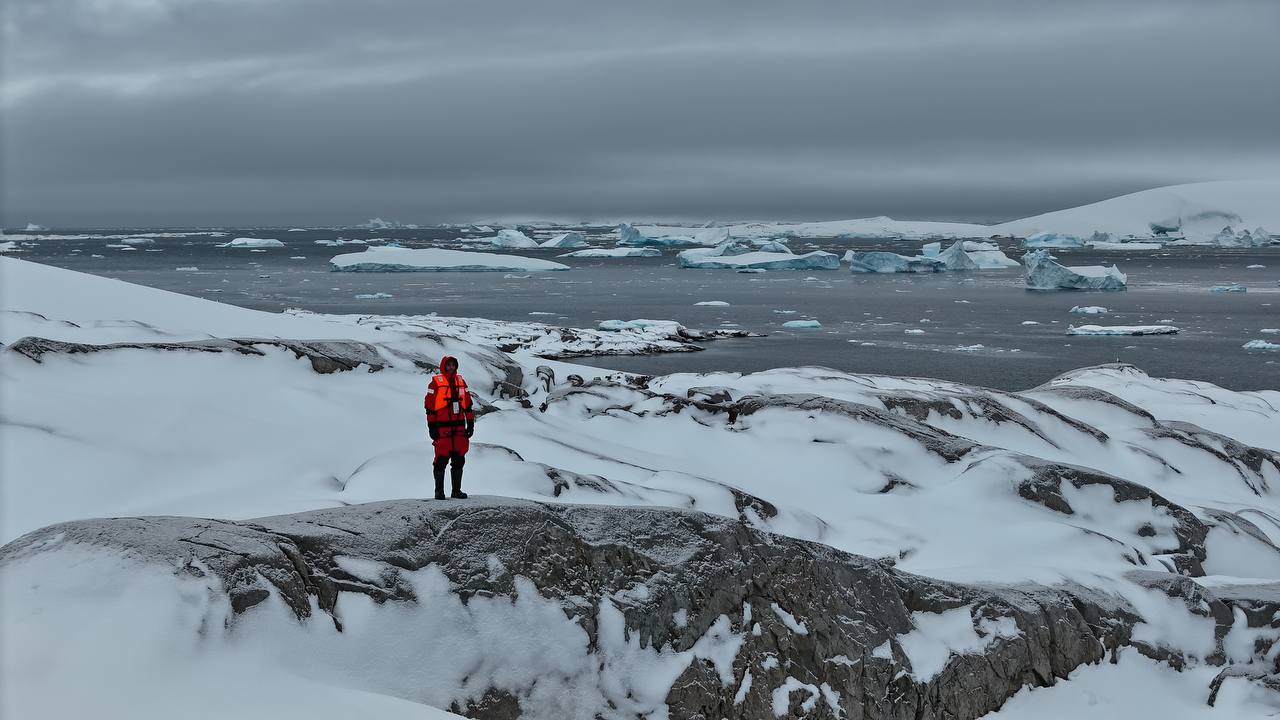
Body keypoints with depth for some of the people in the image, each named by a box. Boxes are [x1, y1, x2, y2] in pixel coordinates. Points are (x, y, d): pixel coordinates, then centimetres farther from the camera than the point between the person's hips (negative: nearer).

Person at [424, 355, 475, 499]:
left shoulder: (460, 381, 12)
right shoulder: (436, 382, -1)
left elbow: (468, 404, 16)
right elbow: (429, 405, -3)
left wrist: (470, 424, 12)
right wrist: (431, 426, -7)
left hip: (459, 427, 5)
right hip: (442, 427, -5)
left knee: (459, 460, 6)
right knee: (441, 459, -4)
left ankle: (456, 490, 13)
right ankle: (439, 491, 4)